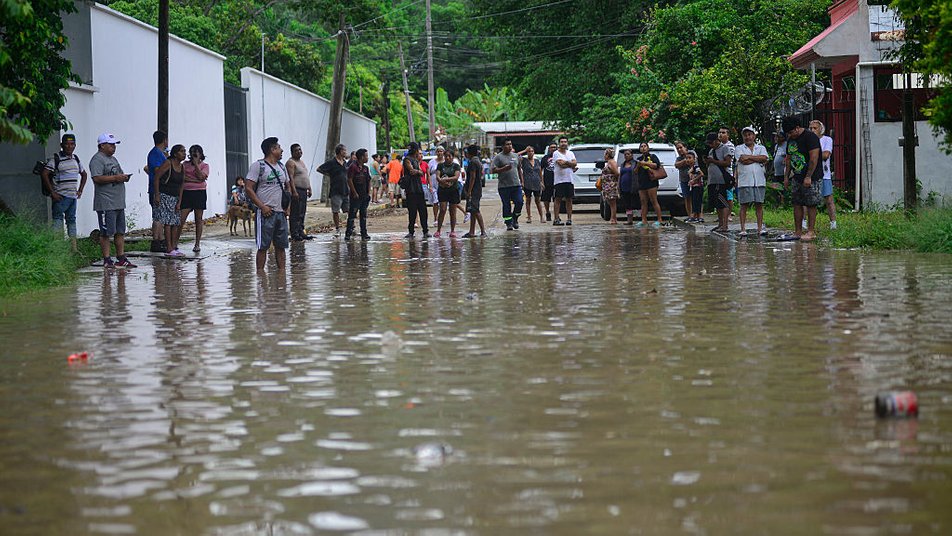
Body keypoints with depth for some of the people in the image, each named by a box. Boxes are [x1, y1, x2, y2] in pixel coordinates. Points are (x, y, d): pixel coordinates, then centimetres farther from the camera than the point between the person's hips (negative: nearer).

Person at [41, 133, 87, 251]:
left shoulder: (76, 159, 13)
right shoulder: (56, 159, -7)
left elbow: (83, 174, 28)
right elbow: (44, 174, -14)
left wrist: (80, 190, 17)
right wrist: (52, 193, -15)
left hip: (73, 196, 7)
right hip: (60, 196, -7)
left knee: (71, 220, 12)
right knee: (58, 220, -11)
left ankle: (74, 249, 17)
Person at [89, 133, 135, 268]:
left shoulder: (113, 159, 21)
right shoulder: (97, 160, -9)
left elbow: (119, 173, 31)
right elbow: (97, 178, -21)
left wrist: (124, 177, 7)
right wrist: (115, 178, -20)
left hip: (119, 202, 10)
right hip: (106, 203, -10)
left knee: (120, 232, 10)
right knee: (106, 232, -6)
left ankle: (121, 259, 14)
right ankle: (106, 260, -3)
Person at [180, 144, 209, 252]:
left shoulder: (204, 165, 6)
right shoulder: (185, 164, 11)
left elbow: (201, 176, -11)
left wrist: (196, 163, -7)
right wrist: (195, 180, -13)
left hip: (199, 193, -1)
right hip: (186, 192, 1)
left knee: (199, 219, 2)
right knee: (181, 218, -7)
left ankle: (197, 244, 8)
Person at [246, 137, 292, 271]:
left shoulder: (281, 166, 16)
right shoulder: (258, 166, -6)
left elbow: (288, 186, 26)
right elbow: (248, 188, -10)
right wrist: (262, 206, -16)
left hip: (281, 212, 7)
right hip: (266, 213, -7)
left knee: (281, 245, 8)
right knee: (263, 246, -5)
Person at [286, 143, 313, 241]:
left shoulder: (302, 162, 20)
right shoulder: (291, 162, -9)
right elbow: (291, 178, -18)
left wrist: (309, 189, 20)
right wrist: (294, 191, -25)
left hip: (304, 191, 9)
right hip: (296, 190, -9)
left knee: (302, 213, 12)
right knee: (295, 214, -8)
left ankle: (301, 232, 17)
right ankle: (294, 234, -9)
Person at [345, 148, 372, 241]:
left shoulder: (366, 168, 13)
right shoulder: (353, 167, -9)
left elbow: (369, 181, 18)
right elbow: (349, 180, -13)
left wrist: (368, 193, 10)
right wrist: (355, 193, -14)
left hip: (364, 195, 7)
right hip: (355, 196, -7)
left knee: (363, 215, 10)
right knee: (352, 215, -7)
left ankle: (364, 233, 15)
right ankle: (348, 234, -6)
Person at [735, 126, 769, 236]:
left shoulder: (761, 148, 14)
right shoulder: (739, 149, 8)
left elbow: (764, 158, -6)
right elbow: (743, 160, -10)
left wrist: (749, 157, -6)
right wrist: (757, 158, -3)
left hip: (759, 181, 2)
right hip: (744, 181, -2)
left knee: (759, 205, 2)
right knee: (744, 205, -2)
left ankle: (760, 228, 4)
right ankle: (743, 229, -1)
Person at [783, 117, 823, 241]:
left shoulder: (810, 137, -14)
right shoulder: (791, 140, 12)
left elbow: (814, 158, -19)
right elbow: (788, 159, 20)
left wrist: (808, 177, -22)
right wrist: (786, 177, 15)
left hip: (811, 178, -8)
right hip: (797, 178, 8)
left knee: (811, 204, -5)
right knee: (797, 204, 6)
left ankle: (811, 232, -1)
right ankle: (798, 232, 10)